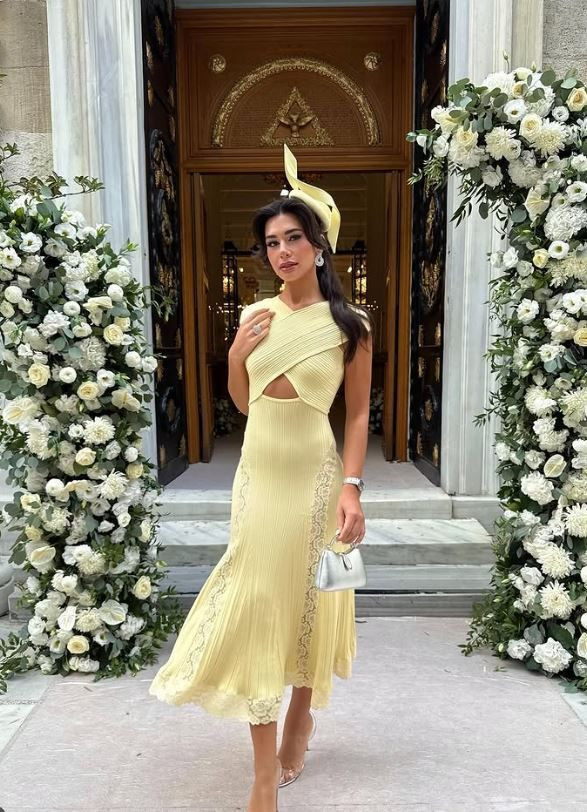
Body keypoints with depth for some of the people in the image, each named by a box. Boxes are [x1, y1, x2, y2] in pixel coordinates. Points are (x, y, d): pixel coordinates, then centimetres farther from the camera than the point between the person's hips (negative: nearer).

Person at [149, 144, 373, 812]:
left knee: (308, 603, 10)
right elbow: (244, 402, 12)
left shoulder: (349, 324, -5)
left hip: (314, 475, -3)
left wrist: (351, 488, -13)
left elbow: (358, 413, -4)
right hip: (257, 472, 4)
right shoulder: (255, 316, 6)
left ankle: (301, 713, 40)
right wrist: (236, 355, -5)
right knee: (253, 605, 3)